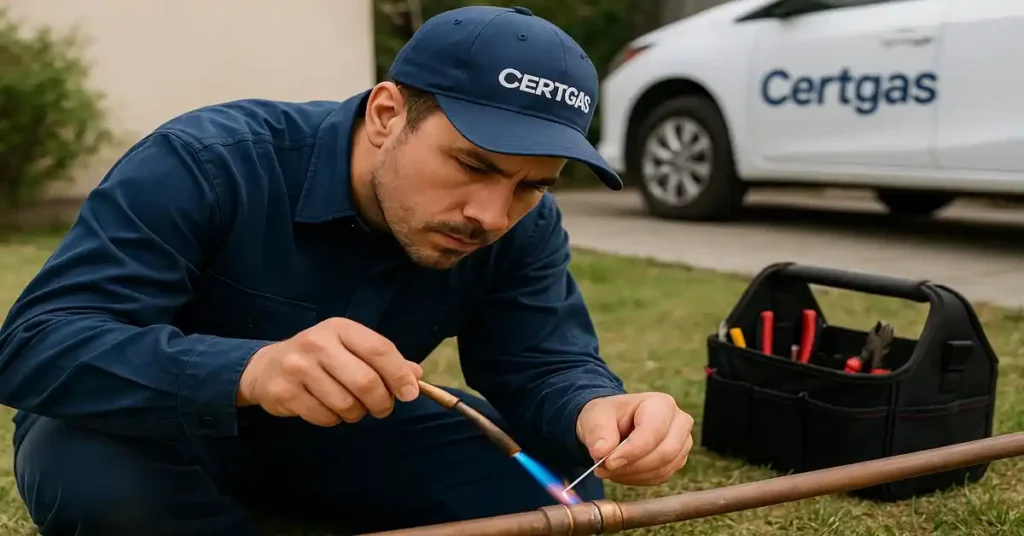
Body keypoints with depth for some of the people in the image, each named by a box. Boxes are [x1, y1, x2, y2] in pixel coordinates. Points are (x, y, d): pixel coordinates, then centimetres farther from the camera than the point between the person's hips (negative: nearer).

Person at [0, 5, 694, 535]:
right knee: (95, 475, -38)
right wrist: (248, 370, -57)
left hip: (348, 438, 3)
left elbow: (546, 364, -16)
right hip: (172, 431, -2)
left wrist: (596, 409, -43)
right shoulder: (207, 163, -31)